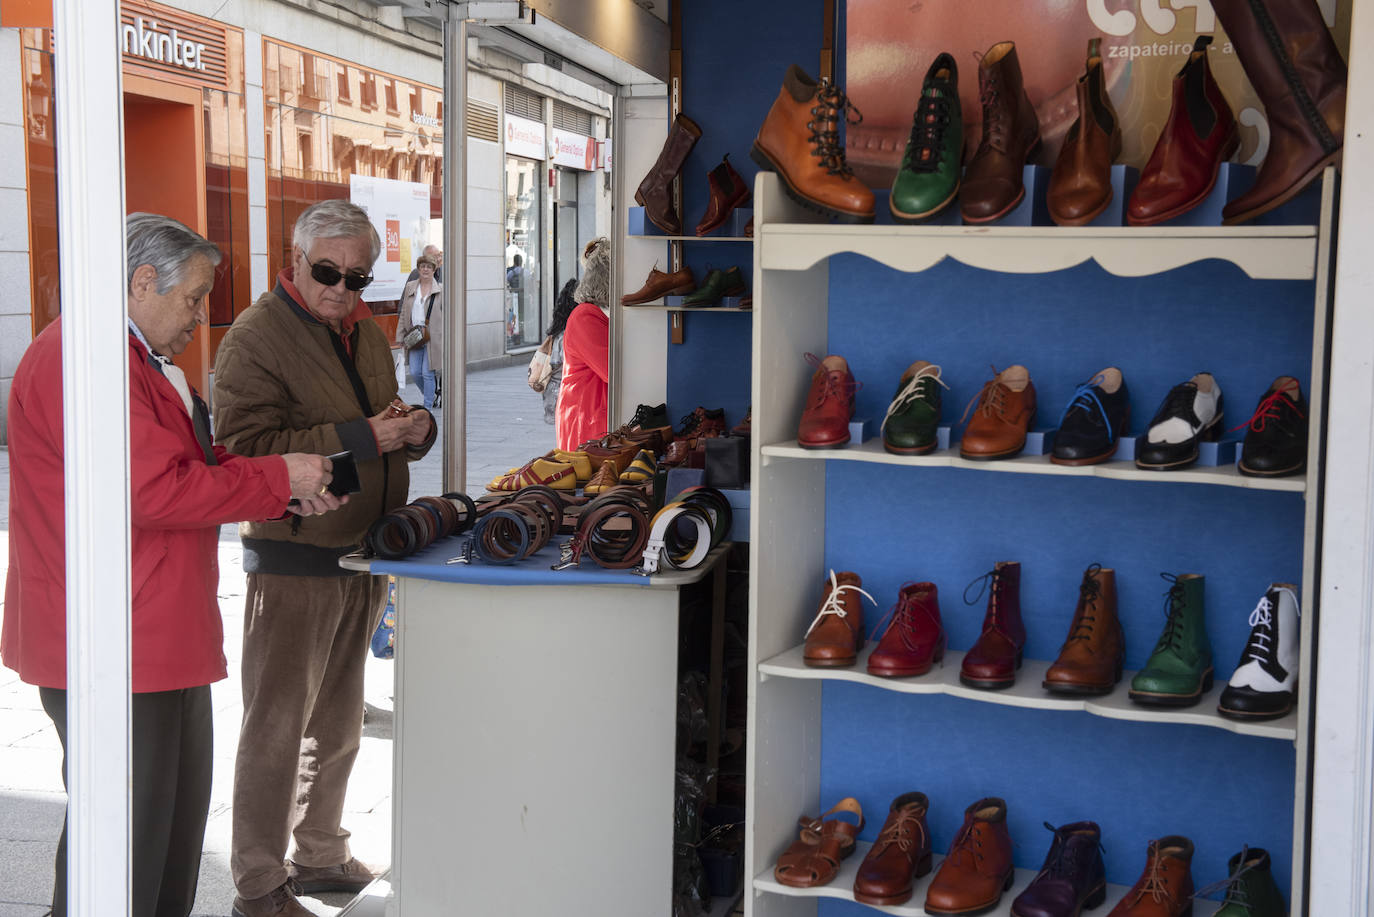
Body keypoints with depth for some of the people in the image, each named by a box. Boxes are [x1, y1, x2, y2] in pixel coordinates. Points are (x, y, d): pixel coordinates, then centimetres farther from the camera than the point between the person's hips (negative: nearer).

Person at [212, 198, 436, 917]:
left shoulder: (366, 333, 14)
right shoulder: (255, 338, -12)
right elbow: (246, 450, -22)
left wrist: (414, 431, 1)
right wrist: (360, 437, -25)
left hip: (363, 557, 8)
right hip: (292, 565, -8)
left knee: (338, 723, 18)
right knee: (276, 727, 1)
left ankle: (320, 856, 34)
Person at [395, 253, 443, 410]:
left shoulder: (441, 289, -1)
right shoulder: (410, 287, 9)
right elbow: (403, 313, 13)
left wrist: (445, 338, -5)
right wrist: (401, 336, 8)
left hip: (433, 337, -4)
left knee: (427, 373, -3)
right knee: (415, 372, 4)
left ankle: (428, 407, 8)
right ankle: (431, 397, 29)